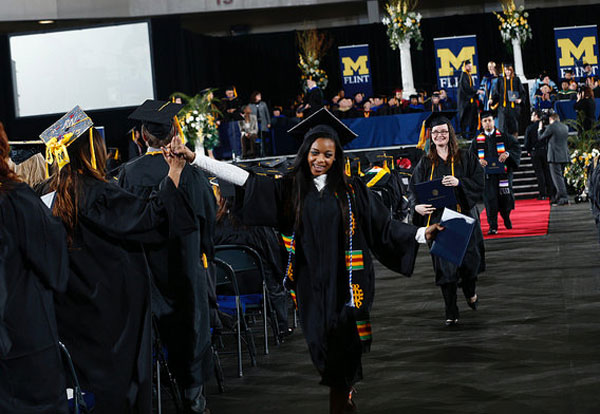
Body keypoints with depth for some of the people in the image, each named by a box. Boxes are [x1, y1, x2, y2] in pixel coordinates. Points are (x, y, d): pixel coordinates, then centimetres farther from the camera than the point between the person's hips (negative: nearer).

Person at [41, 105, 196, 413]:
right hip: (116, 304, -8)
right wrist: (174, 175, -16)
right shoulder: (97, 194, -19)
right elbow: (150, 217, -22)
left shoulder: (61, 197, 6)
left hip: (83, 304, 8)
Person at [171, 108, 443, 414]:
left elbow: (382, 226, 3)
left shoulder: (350, 189, 2)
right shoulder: (290, 188, 4)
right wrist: (193, 157, -5)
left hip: (344, 280, -1)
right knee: (320, 340, 2)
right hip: (310, 282, 1)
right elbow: (242, 178, 0)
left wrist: (422, 233, -7)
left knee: (343, 340, -5)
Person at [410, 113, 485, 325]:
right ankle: (451, 312, 4)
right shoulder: (425, 163, 9)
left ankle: (470, 291, 36)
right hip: (437, 218, 1)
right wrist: (416, 206, -12)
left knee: (469, 258, 2)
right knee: (444, 266, -2)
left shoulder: (466, 158, 5)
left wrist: (459, 182, -20)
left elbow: (479, 183, -2)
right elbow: (414, 188, 8)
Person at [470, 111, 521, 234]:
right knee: (490, 200, -6)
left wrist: (507, 153, -19)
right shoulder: (477, 140, 12)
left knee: (505, 197, 0)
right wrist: (478, 161, -11)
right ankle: (493, 226, -3)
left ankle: (506, 217, 30)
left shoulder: (503, 137, 9)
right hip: (487, 174, 0)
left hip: (503, 172, 0)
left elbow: (516, 147, 1)